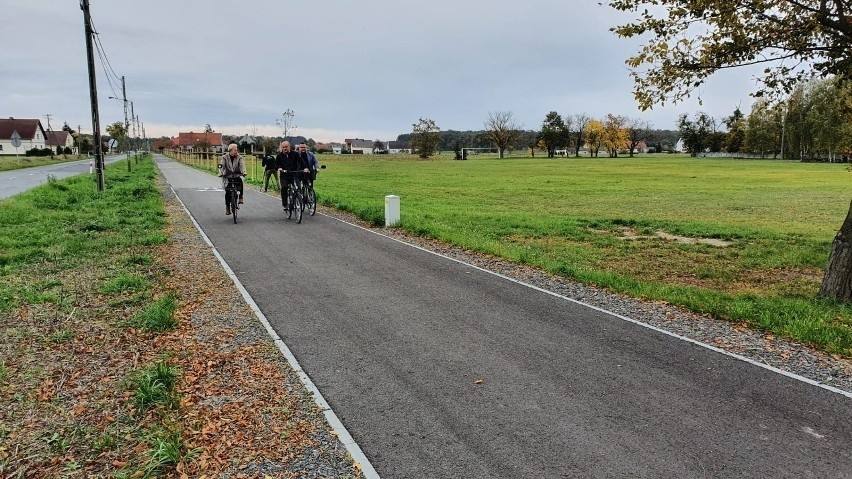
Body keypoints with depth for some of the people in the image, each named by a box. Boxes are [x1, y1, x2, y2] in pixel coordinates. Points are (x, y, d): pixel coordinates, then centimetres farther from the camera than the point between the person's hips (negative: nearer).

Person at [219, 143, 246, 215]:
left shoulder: (239, 157, -2)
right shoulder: (225, 157, -3)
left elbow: (242, 165, -16)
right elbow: (222, 166, -13)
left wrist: (243, 172, -36)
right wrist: (220, 173, -31)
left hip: (236, 175, 0)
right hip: (227, 176, 0)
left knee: (240, 181, -35)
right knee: (227, 191, -7)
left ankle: (241, 196, -18)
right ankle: (227, 207, 8)